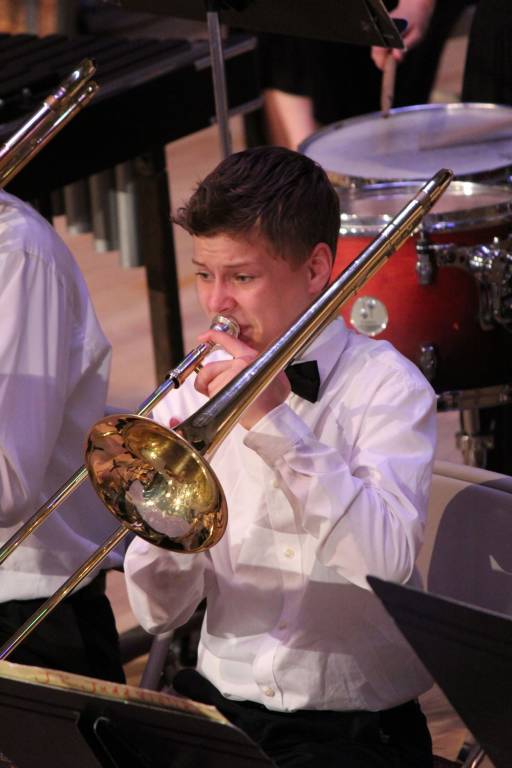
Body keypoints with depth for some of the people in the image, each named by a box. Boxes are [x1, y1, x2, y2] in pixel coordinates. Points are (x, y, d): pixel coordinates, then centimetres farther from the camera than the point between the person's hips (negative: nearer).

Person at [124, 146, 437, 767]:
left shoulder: (386, 386, -5)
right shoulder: (190, 393, 6)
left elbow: (389, 563, -22)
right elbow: (161, 613, 4)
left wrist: (275, 422, -22)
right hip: (218, 701, 4)